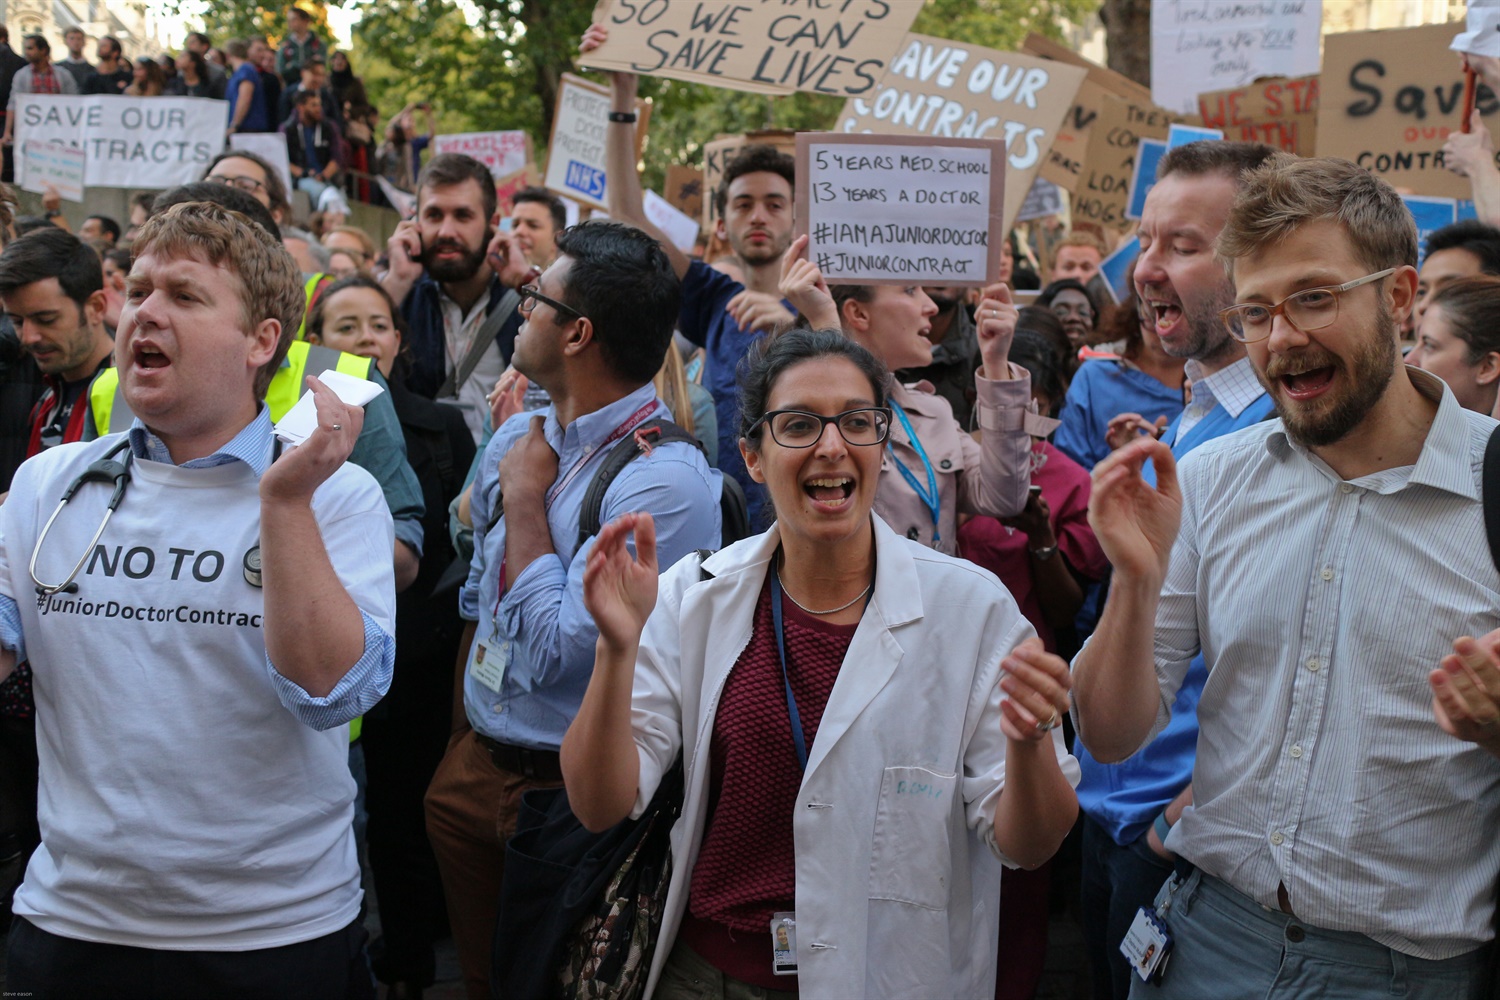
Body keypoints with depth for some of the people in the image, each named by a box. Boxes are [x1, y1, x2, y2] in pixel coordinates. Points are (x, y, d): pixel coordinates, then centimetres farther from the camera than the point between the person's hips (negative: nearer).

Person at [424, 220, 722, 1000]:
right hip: (471, 772, 7)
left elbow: (554, 652, -26)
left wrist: (527, 498, -17)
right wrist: (459, 751, 16)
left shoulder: (664, 480, -23)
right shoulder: (516, 438, 2)